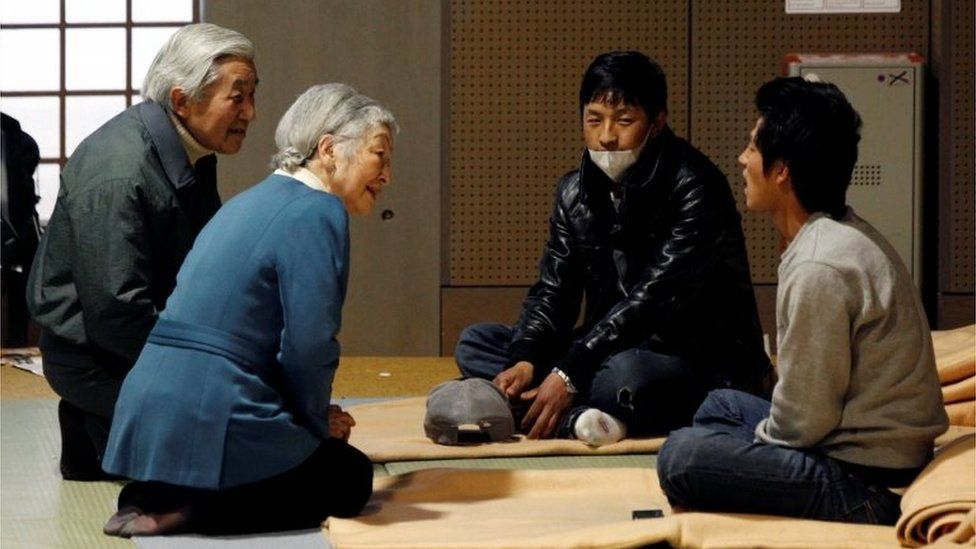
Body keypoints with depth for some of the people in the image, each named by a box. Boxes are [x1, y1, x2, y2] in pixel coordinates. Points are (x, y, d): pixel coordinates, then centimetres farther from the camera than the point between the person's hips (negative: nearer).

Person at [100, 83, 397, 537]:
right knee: (351, 477, 12)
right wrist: (318, 422, 2)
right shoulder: (317, 212, -9)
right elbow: (308, 344, -17)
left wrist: (313, 416, 17)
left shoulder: (252, 202, 20)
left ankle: (160, 498, 7)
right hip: (206, 421, -9)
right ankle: (189, 511, -6)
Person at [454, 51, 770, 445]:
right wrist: (524, 360, -18)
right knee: (476, 342, -7)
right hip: (609, 350, 8)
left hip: (702, 365, -8)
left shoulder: (695, 188, -15)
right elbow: (552, 290, 4)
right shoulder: (575, 192, 8)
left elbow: (652, 300, -22)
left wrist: (569, 375, -28)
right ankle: (578, 418, -28)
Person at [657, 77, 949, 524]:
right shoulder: (844, 235, 7)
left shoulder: (819, 268, -24)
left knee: (681, 458, -17)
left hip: (868, 487, -10)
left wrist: (759, 435, 0)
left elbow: (803, 421, -19)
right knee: (719, 406, 25)